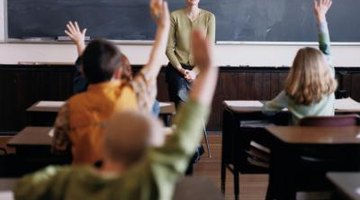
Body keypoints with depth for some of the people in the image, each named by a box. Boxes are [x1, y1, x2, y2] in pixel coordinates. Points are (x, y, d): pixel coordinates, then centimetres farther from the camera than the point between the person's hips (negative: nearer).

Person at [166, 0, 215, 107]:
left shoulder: (209, 17, 3)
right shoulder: (175, 16, 2)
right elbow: (169, 48, 1)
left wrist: (195, 72, -12)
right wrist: (180, 69, -11)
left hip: (200, 68, 1)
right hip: (177, 67, -1)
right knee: (181, 93, -29)